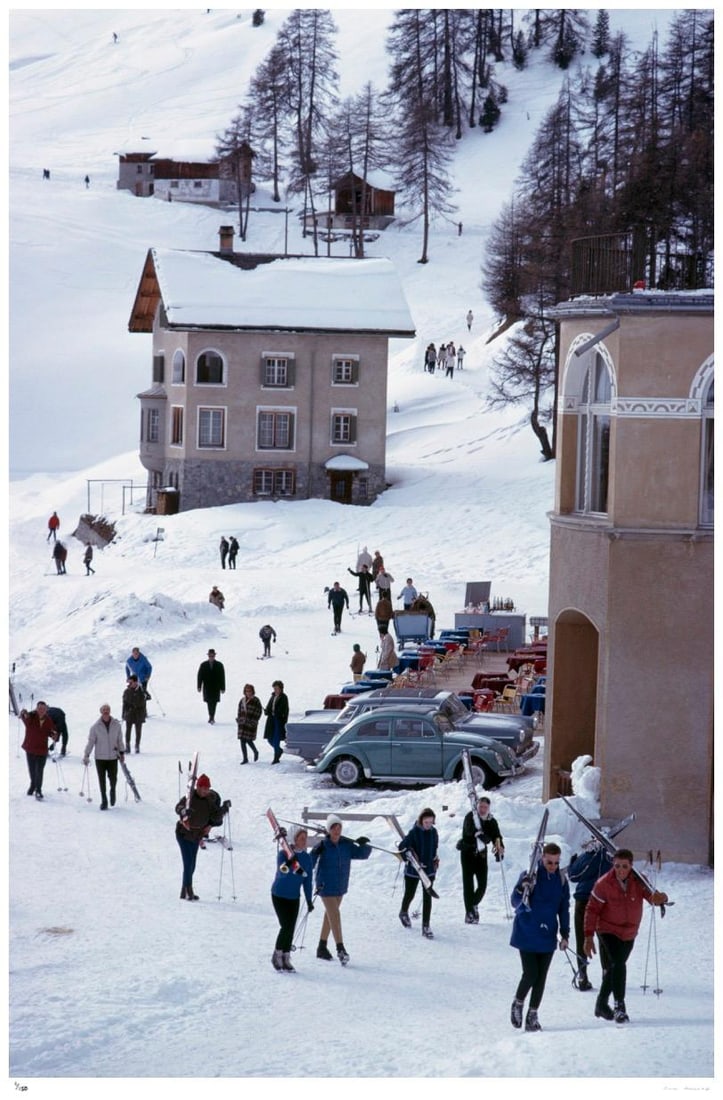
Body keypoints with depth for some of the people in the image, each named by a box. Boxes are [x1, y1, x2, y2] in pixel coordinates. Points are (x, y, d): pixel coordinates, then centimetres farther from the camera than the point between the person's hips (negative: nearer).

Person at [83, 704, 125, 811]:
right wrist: (86, 755, -4)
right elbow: (91, 741, -1)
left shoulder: (116, 725, -1)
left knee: (113, 778, 0)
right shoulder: (96, 726, -5)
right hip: (100, 757, -1)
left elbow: (120, 740, 10)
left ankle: (113, 791, 33)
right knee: (102, 780, 2)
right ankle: (104, 801, 14)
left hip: (113, 757, 1)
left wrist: (121, 752, 12)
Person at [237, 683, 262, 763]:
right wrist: (238, 720, 7)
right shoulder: (242, 700, 9)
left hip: (251, 723, -5)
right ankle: (245, 759, 10)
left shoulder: (256, 701, -7)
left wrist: (254, 721, -13)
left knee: (249, 740, -7)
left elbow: (259, 712, -7)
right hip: (242, 723, 5)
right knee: (242, 740, 1)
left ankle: (255, 752, 22)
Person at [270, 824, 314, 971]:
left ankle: (286, 959, 12)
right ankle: (277, 956, 4)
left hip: (294, 897, 5)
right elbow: (281, 873, -28)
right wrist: (285, 868, -50)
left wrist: (309, 900, 6)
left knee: (291, 928, 3)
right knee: (286, 926, -12)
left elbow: (307, 881, 7)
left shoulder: (307, 858, 1)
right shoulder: (283, 854, -14)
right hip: (279, 895, -5)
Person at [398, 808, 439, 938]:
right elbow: (401, 847, -18)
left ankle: (426, 926, 0)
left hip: (429, 869, 3)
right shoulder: (414, 832, -17)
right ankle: (404, 912, 48)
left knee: (427, 897, -3)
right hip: (413, 870, -3)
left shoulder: (433, 832, -2)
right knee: (409, 895, 16)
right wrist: (409, 859, -27)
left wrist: (435, 859, 7)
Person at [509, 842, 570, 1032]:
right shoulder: (529, 875, -9)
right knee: (530, 974, -10)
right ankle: (518, 1004, 16)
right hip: (526, 935, -4)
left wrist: (565, 934, 8)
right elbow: (515, 902, -12)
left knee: (541, 977, 4)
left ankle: (532, 1015, 13)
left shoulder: (561, 880, 4)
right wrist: (522, 890, -33)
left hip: (547, 936, 4)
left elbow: (564, 909, 13)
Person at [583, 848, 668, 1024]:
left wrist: (659, 897, -43)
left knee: (612, 970, 17)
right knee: (618, 965, -23)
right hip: (608, 931, -4)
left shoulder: (638, 882, -9)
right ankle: (619, 1006, -22)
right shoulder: (604, 884, -16)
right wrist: (589, 936, -12)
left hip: (629, 934, 4)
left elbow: (652, 896, -17)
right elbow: (592, 910, -10)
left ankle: (602, 1003, 36)